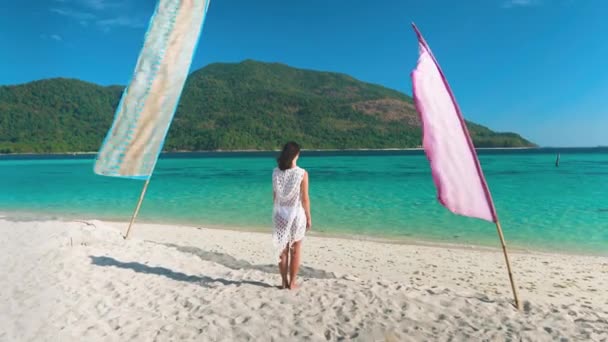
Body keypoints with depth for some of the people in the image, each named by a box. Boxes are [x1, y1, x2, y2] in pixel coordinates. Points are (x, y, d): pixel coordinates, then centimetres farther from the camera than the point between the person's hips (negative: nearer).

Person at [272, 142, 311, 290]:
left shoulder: (276, 172, -3)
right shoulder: (302, 173, -14)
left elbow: (274, 195, 2)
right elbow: (305, 199, -11)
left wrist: (277, 211, 14)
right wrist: (309, 217, -1)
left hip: (280, 214, 3)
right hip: (296, 214, -3)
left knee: (282, 250, 13)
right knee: (295, 251, 10)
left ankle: (284, 282, 21)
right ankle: (292, 283, 17)